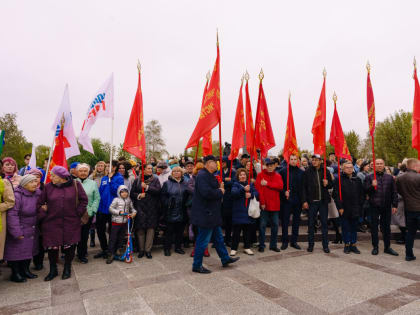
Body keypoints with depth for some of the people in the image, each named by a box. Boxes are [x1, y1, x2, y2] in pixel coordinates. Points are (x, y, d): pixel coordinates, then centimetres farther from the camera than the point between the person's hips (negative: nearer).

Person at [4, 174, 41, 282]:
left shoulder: (37, 193, 0)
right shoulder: (17, 195, -20)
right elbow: (12, 214, -21)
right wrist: (16, 232, -21)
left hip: (32, 230, 6)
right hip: (19, 230, -6)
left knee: (29, 250, 15)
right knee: (17, 251, 4)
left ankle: (25, 270, 31)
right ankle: (15, 274, 20)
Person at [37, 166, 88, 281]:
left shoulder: (75, 185, -4)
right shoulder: (48, 187, 1)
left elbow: (84, 200, 0)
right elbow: (39, 203, 9)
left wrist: (78, 213, -5)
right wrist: (43, 215, -2)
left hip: (71, 223, -1)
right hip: (52, 223, 2)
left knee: (69, 246, 8)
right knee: (52, 247, 7)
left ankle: (67, 269, 29)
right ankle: (53, 270, 28)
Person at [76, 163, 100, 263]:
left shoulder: (93, 183, 5)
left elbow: (97, 199, 2)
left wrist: (92, 210, -7)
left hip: (88, 214, 0)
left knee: (84, 235, 6)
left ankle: (82, 255, 22)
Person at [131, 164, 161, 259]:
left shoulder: (155, 179, 7)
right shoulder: (137, 180, 9)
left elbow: (158, 191, -7)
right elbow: (132, 193, 9)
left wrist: (147, 187, -13)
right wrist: (138, 195, -9)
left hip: (152, 208, 0)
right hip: (140, 208, 0)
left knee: (150, 228, -2)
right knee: (140, 229, 2)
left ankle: (148, 250, 8)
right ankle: (141, 249, 15)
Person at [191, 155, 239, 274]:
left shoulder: (210, 175, 14)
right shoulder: (202, 175, -20)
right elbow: (206, 193, -31)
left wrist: (220, 188, 1)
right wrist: (220, 191, -16)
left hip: (212, 214, 11)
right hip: (205, 214, -11)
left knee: (218, 238, 21)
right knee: (203, 240, 1)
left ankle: (225, 259, 35)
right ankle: (197, 266, 16)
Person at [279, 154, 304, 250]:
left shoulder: (301, 172, 7)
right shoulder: (283, 171, 1)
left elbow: (303, 187, 7)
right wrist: (284, 192, -14)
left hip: (297, 200, 3)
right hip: (286, 200, -2)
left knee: (296, 221, 10)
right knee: (285, 221, 2)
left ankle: (294, 241, 23)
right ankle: (284, 241, 14)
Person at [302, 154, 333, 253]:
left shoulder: (326, 171, 4)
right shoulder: (307, 172, -1)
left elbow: (331, 185, 13)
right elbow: (304, 187, -1)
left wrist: (327, 184, -11)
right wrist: (304, 201, -7)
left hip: (323, 201, 1)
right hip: (311, 201, -1)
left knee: (324, 223, 7)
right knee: (311, 223, 6)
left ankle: (325, 245, 19)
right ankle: (310, 244, 17)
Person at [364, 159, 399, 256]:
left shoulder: (389, 177, 9)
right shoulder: (369, 177, 1)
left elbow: (394, 192, 10)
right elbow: (366, 190, -3)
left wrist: (395, 205, 4)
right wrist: (372, 186, -22)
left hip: (387, 206, 2)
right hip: (374, 206, -2)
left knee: (386, 227, 11)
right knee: (374, 227, 5)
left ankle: (387, 247, 23)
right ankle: (375, 247, 16)